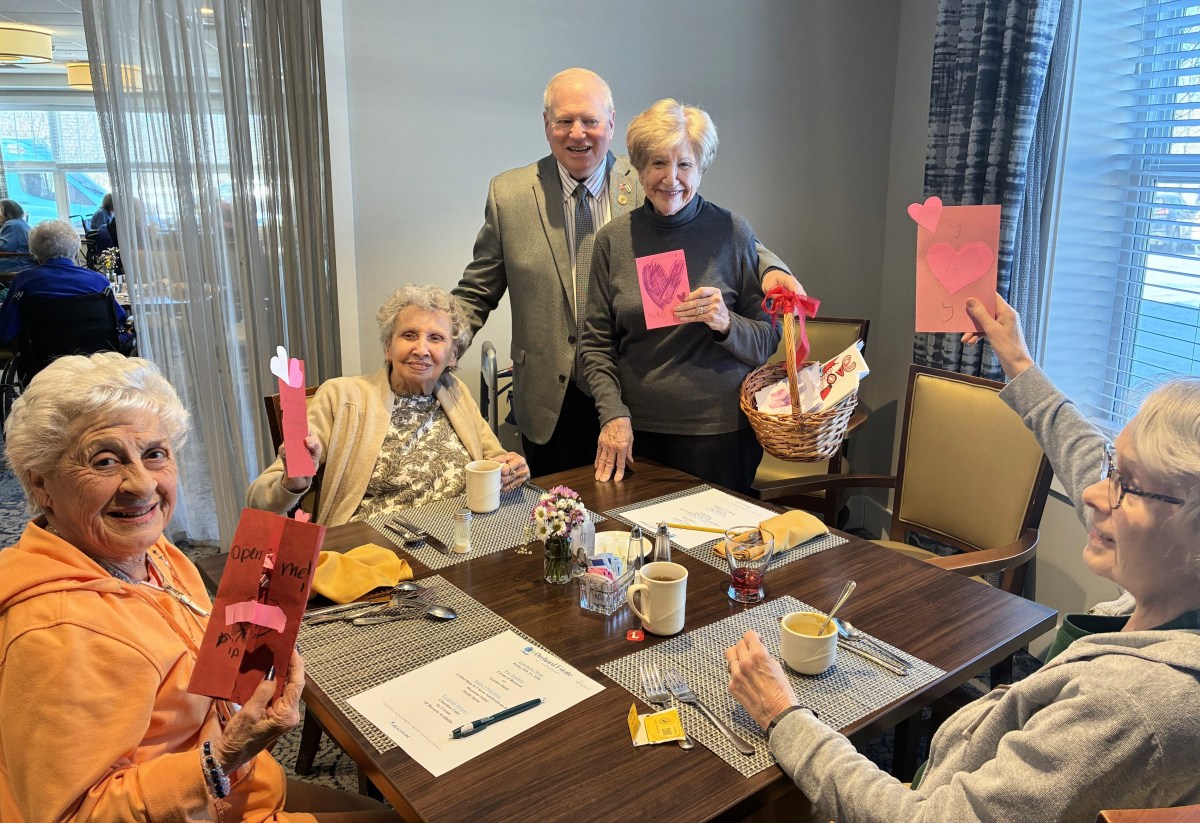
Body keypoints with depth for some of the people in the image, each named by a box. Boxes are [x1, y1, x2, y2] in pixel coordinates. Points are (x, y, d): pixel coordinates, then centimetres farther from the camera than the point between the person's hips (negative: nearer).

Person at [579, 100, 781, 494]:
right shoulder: (613, 239, 1)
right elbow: (596, 343, 5)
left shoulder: (733, 232, -3)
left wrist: (727, 324, -19)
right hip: (637, 432, 2)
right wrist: (612, 413, -7)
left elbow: (768, 341, 0)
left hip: (720, 433, -1)